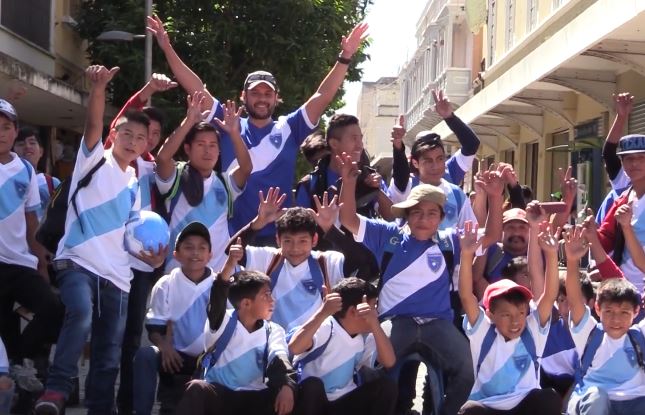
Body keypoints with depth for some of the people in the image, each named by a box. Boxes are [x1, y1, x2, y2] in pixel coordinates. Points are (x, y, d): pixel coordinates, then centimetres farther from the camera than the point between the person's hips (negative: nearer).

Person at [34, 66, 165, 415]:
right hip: (78, 263, -6)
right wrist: (98, 88, -34)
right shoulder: (95, 160, 3)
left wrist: (151, 255, 1)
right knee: (81, 315, -35)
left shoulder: (134, 184, 18)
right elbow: (92, 125, -16)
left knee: (109, 356, 7)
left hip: (117, 276, 6)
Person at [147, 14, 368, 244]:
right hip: (234, 235, 0)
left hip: (279, 236, 0)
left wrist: (345, 57, -9)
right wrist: (168, 49, -3)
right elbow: (197, 90, 2)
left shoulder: (288, 129, 6)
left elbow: (323, 96, 1)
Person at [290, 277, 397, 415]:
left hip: (344, 402, 5)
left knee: (386, 386, -14)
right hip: (312, 402, -5)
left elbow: (389, 362, -13)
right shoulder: (325, 329, -18)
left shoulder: (365, 337, 2)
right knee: (312, 385, -36)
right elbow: (294, 348, -37)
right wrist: (323, 313, -40)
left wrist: (375, 324, -23)